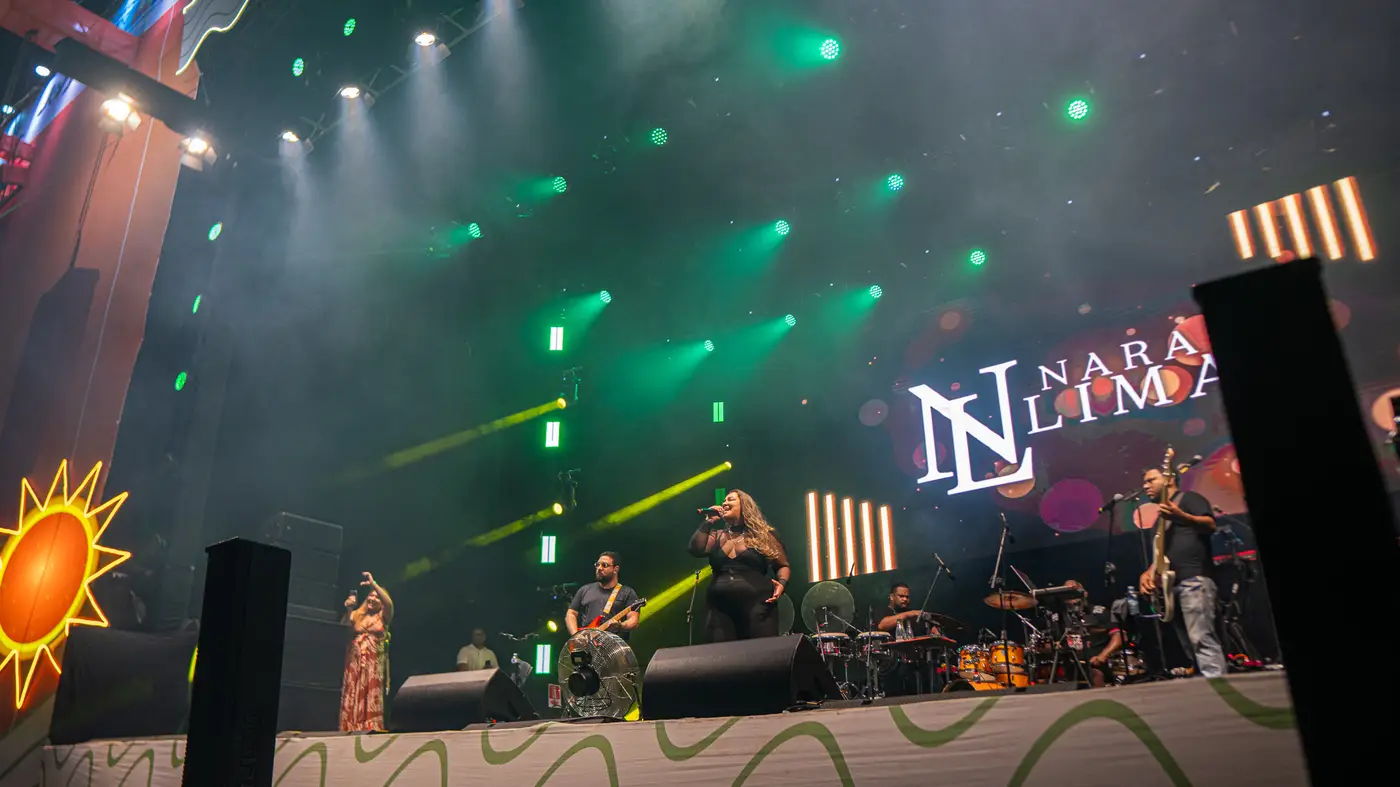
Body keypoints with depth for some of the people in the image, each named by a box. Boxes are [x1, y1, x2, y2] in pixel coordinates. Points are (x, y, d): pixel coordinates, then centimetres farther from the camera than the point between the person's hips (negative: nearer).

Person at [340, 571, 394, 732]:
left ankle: (370, 730, -7)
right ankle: (350, 730, -1)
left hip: (374, 664, -2)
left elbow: (389, 603, -13)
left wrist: (373, 583, -17)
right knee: (352, 699, -3)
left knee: (371, 699, -6)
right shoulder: (356, 615, 14)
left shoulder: (383, 616, 7)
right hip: (354, 663, 2)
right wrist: (348, 611, -12)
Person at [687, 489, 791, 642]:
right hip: (720, 609, 3)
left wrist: (782, 583, -10)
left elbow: (783, 566, 9)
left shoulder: (763, 534, 9)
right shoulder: (717, 536, 18)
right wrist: (708, 522, 3)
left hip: (757, 606, -3)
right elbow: (695, 550, 2)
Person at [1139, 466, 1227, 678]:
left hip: (1194, 580, -9)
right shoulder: (1161, 514, 27)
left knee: (1201, 639, -18)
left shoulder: (1188, 498, 4)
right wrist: (1148, 573, 10)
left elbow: (1210, 525, -14)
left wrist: (1180, 516, -31)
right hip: (1172, 585, 9)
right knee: (1191, 646, 6)